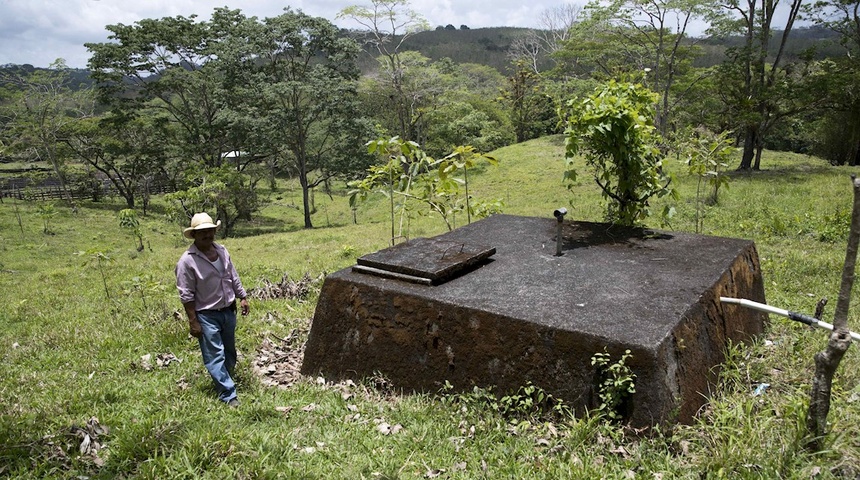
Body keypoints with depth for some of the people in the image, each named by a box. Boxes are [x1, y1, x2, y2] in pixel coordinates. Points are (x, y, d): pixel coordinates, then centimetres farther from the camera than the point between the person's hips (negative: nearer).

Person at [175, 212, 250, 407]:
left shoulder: (222, 251, 3)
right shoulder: (187, 261, -17)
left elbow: (233, 278, 14)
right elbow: (186, 295, -16)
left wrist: (243, 297, 12)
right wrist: (193, 322, -16)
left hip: (228, 311, 7)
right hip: (207, 315, -7)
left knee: (229, 352, 20)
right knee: (215, 356, -4)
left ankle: (224, 381, 41)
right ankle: (228, 395, 2)